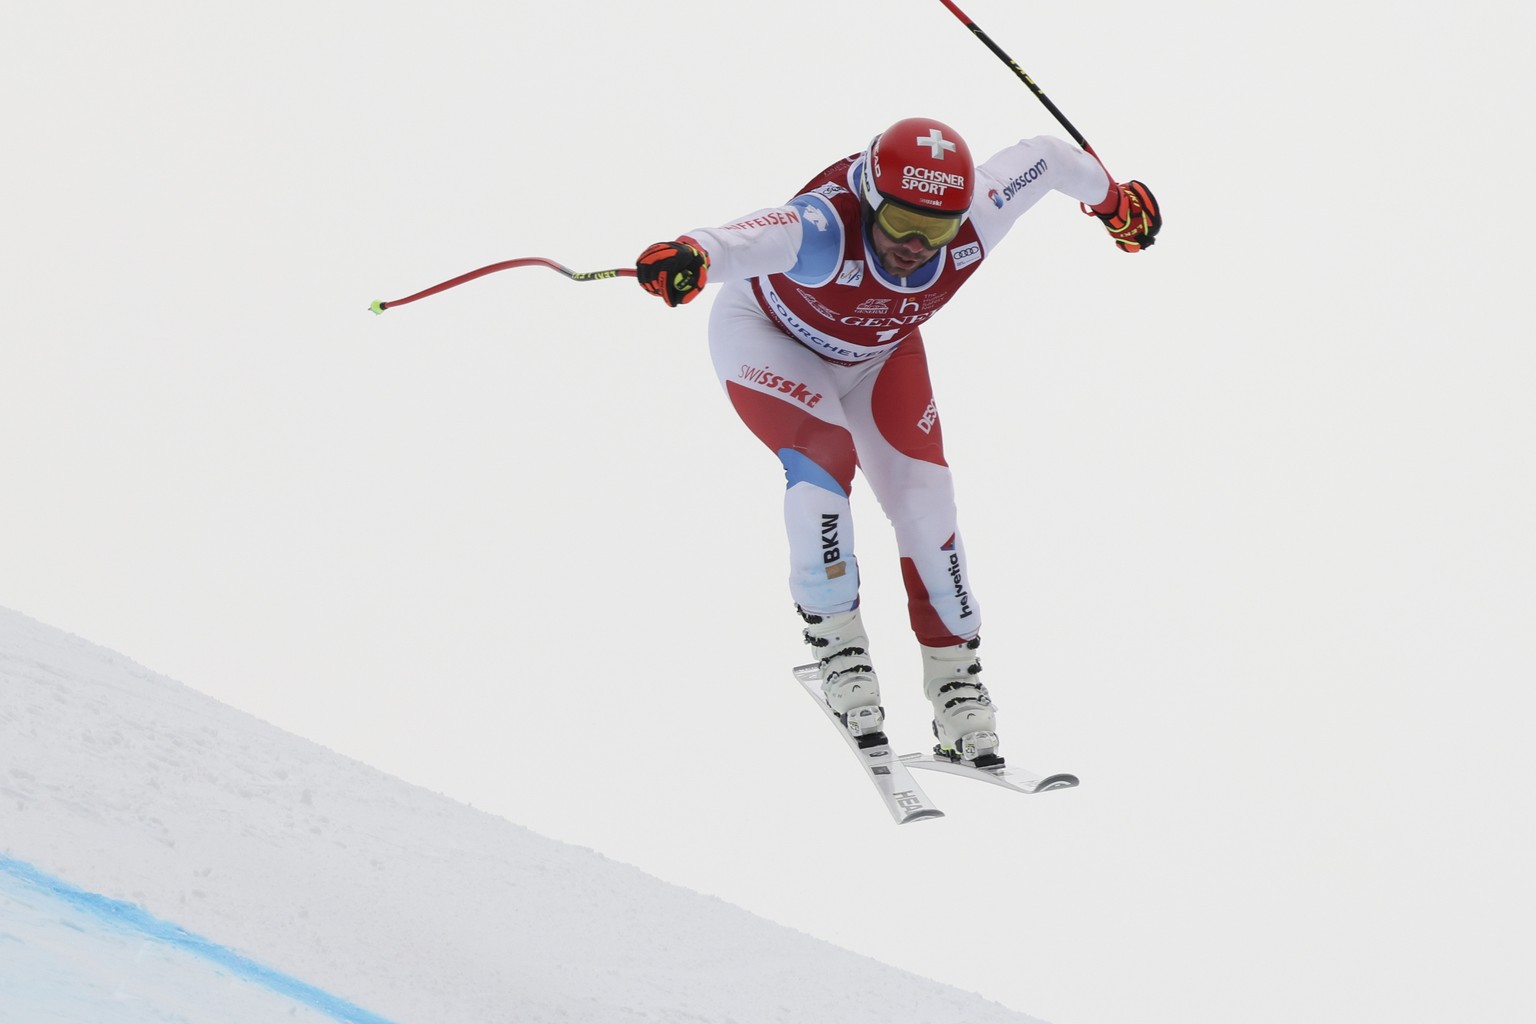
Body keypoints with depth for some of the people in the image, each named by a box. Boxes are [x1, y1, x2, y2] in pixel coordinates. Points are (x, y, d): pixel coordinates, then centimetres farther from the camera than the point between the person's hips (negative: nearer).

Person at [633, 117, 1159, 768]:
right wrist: (693, 255, -90)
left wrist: (1113, 201, 7)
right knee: (825, 453, -30)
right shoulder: (826, 228, -45)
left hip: (879, 353, 4)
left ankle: (956, 682, 12)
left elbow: (1045, 157, -13)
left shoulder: (969, 228, -32)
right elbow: (757, 238, -68)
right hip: (770, 338, -4)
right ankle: (837, 645, -14)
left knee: (924, 500, -4)